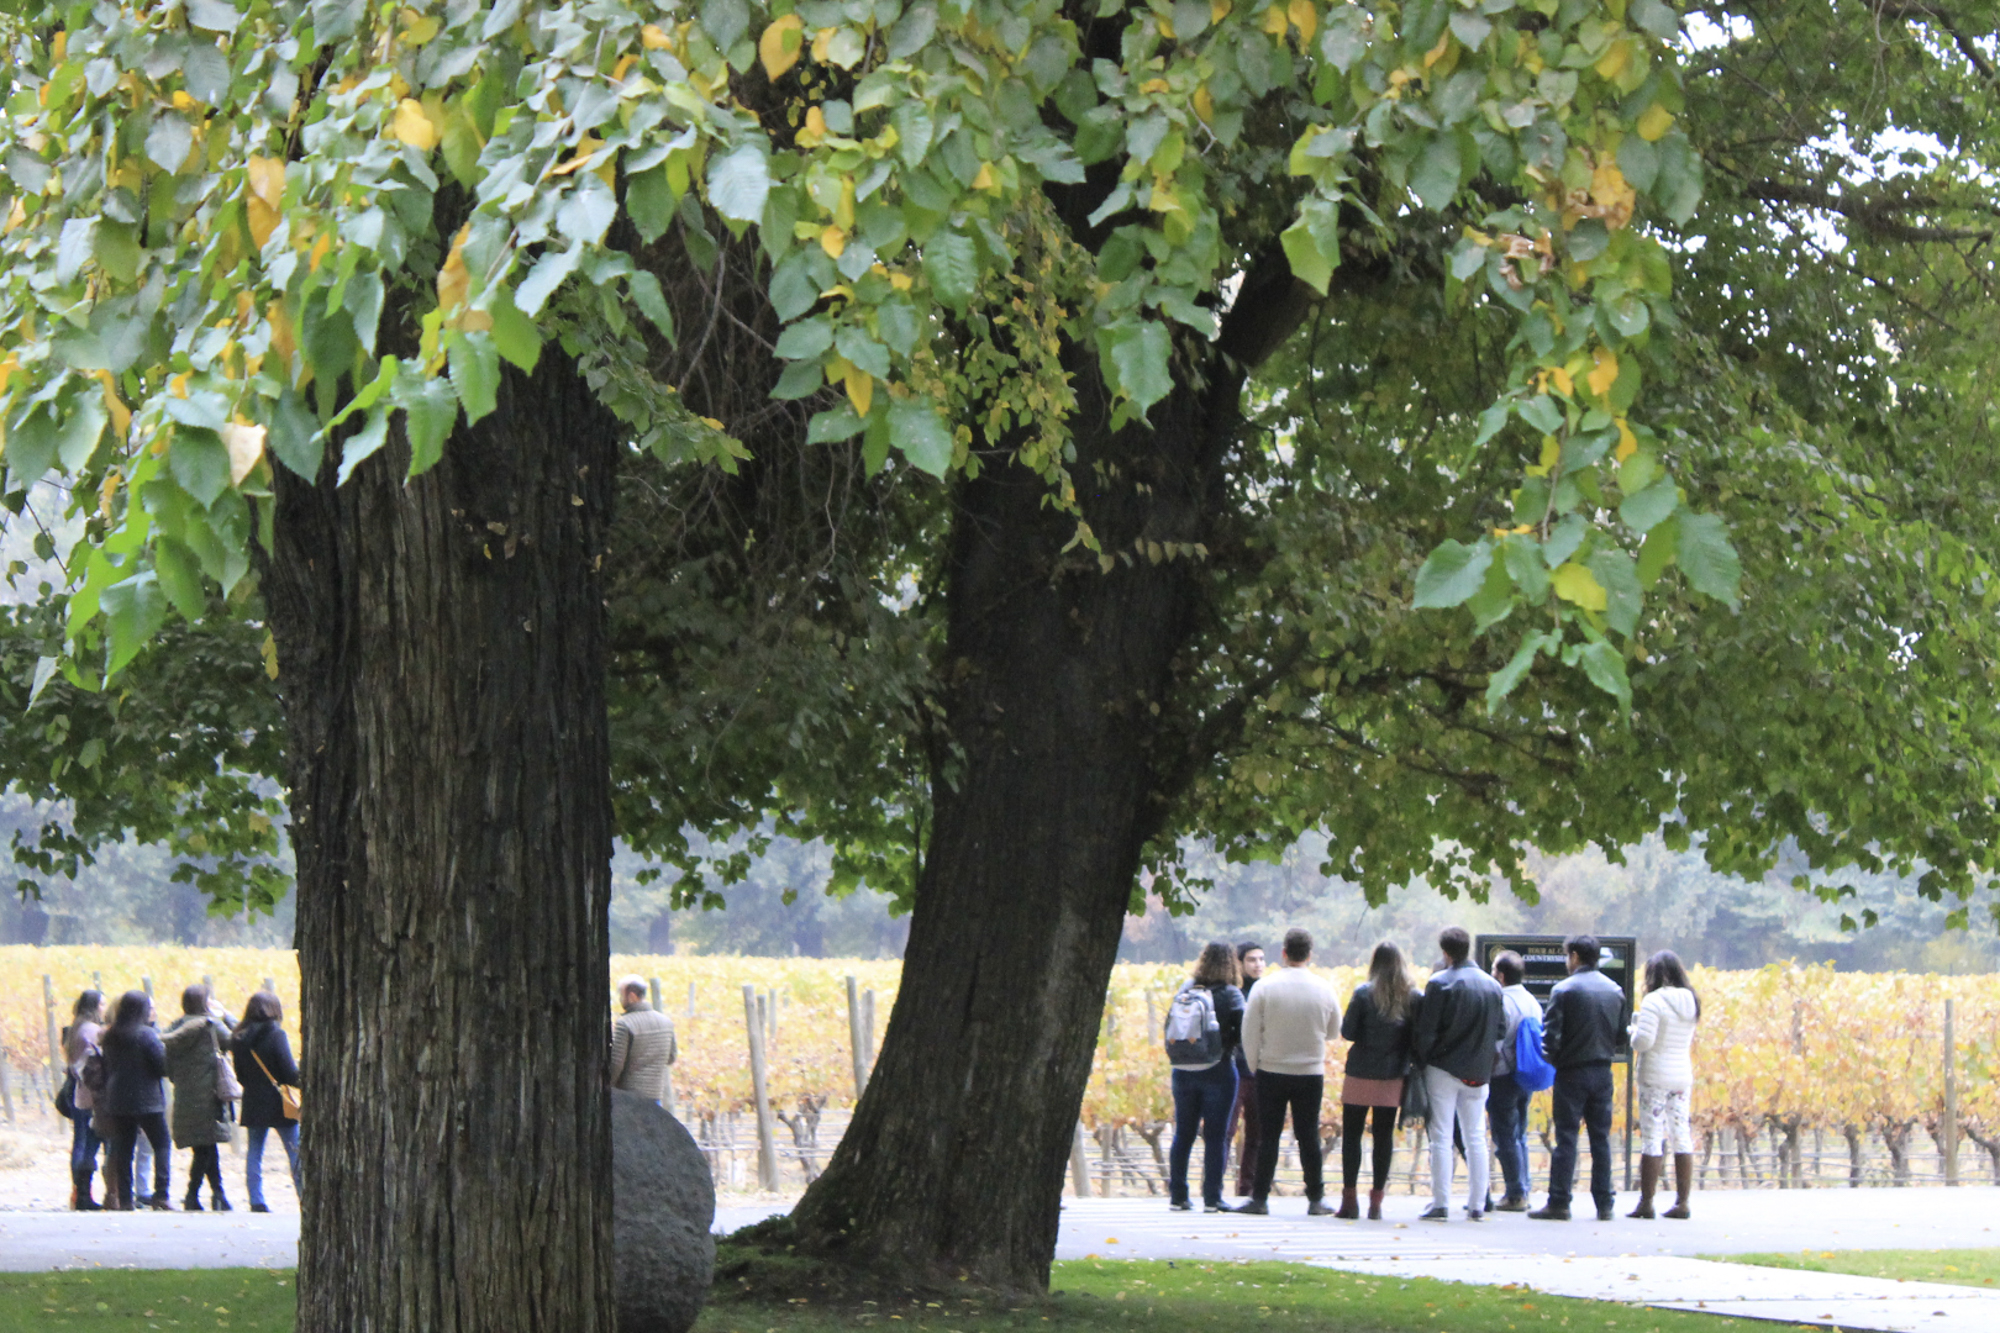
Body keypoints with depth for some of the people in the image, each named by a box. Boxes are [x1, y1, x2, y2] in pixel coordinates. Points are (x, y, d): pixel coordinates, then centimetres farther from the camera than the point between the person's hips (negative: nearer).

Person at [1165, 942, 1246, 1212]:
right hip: (1218, 1071, -4)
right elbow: (1243, 1034, -12)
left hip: (1184, 1071, 4)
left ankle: (1177, 1196, 12)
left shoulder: (1187, 989, 4)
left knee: (1183, 1134, 11)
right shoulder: (1230, 995, -9)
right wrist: (1226, 1042, 6)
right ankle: (1212, 1198, -1)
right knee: (1215, 1136, 1)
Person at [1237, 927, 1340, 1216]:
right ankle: (1316, 1200, 8)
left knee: (1268, 1137, 3)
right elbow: (1335, 1028, 11)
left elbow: (1249, 1032, -6)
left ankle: (1260, 1198, 3)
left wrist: (1254, 1066, 7)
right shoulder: (1323, 989, -3)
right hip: (1311, 1072, 1)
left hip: (1271, 1072, -1)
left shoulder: (1264, 987, -9)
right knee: (1308, 1136, 7)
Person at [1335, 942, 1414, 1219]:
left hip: (1360, 1075, -2)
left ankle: (1349, 1200, 4)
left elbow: (1347, 1031, -8)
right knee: (1384, 1136, 7)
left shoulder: (1364, 993, -10)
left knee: (1351, 1134, 7)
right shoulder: (1413, 996, -3)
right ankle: (1376, 1202, 5)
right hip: (1394, 1077, 2)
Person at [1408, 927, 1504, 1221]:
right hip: (1477, 1075, 5)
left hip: (1444, 1068, -5)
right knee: (1476, 1139, 10)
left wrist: (1422, 1062, 1)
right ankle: (1477, 1205, 10)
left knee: (1441, 1139, -1)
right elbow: (1500, 1031, 10)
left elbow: (1425, 1031, -12)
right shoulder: (1493, 986, 5)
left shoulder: (1440, 984, -11)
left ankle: (1440, 1205, -4)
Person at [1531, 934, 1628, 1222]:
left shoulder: (1564, 990, -11)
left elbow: (1551, 1034, -13)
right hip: (1603, 1073, 5)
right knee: (1601, 1138, 8)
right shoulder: (1614, 990, 6)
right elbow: (1622, 1033, 11)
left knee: (1566, 1137, -3)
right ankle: (1604, 1203, 8)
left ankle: (1559, 1203, -4)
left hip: (1572, 1072, -5)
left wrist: (1551, 1059, 4)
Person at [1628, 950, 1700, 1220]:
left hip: (1655, 1078, -6)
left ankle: (1646, 1203, -3)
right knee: (1681, 1137, 8)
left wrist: (1633, 1030, 2)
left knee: (1652, 1139, -4)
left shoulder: (1654, 1001, -14)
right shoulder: (1691, 1002, 8)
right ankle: (1682, 1202, 9)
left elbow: (1643, 1042, -20)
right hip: (1683, 1076, 6)